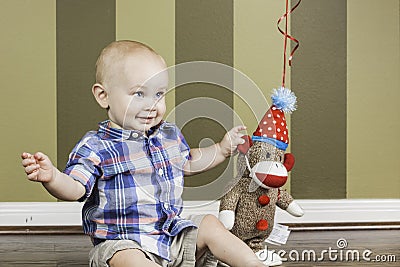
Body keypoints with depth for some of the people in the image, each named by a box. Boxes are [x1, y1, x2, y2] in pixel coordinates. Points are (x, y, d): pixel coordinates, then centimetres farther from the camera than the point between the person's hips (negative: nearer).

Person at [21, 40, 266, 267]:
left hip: (172, 235, 6)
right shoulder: (95, 147, -12)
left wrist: (222, 149, 20)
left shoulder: (171, 135, 8)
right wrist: (52, 177, -39)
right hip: (122, 243, -6)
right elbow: (76, 189, -19)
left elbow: (186, 162, 27)